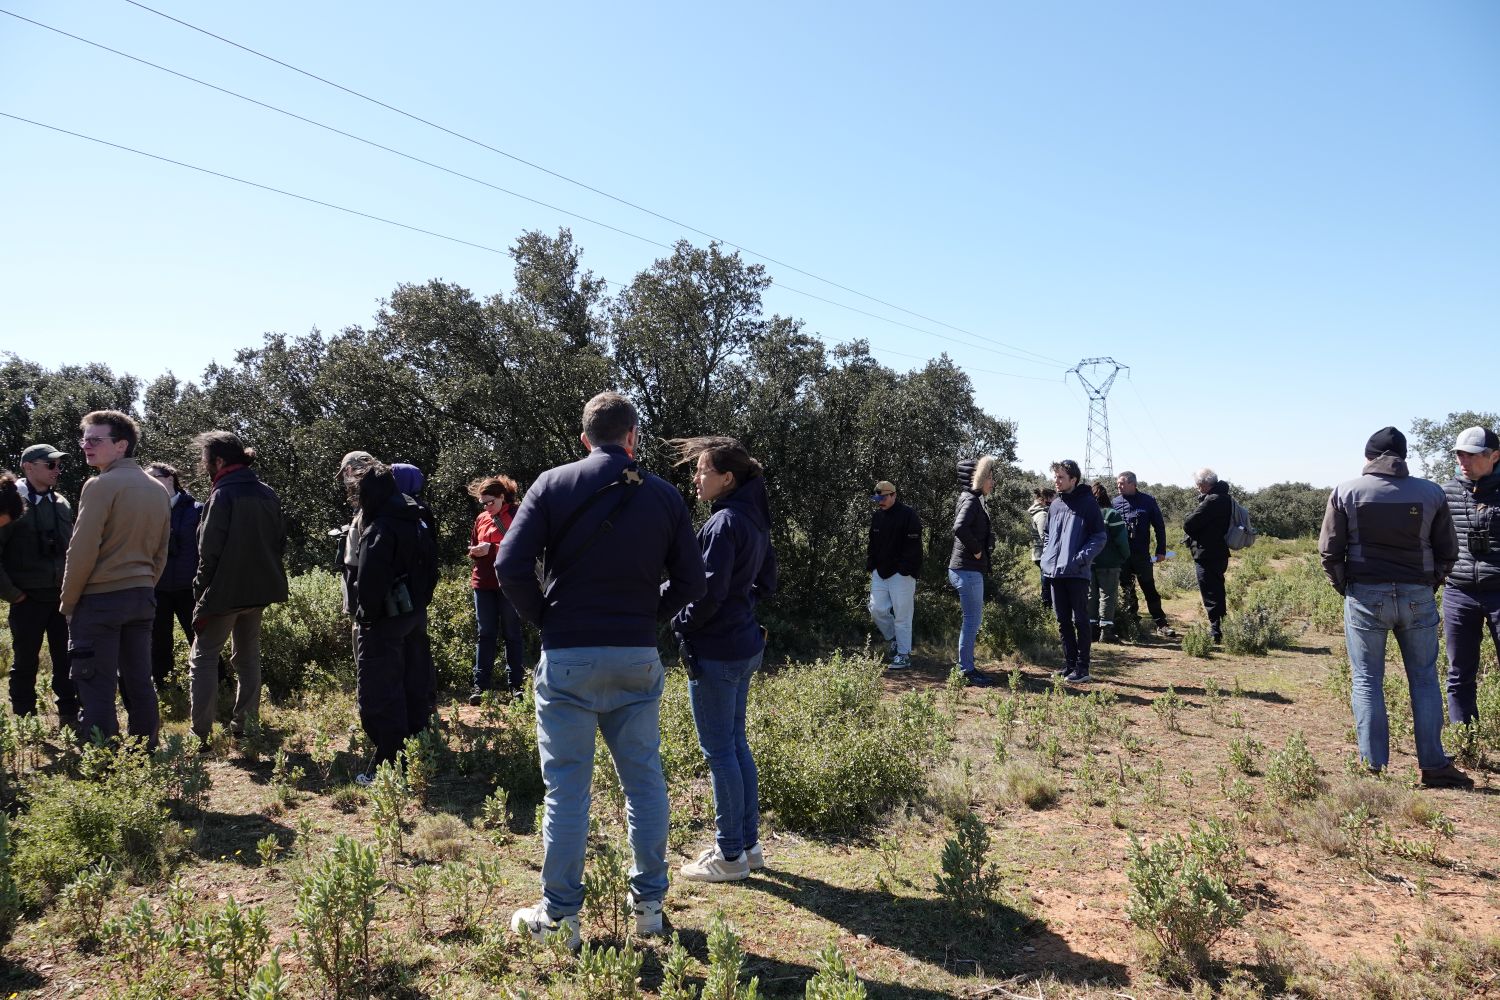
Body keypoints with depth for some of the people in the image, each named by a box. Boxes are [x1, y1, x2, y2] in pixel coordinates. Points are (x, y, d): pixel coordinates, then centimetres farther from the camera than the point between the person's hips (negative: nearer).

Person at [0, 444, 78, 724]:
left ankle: (70, 717, 18)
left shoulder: (61, 504, 9)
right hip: (28, 599, -4)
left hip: (62, 597, 4)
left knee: (67, 660, 8)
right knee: (26, 662, 7)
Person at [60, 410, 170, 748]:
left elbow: (82, 551, -14)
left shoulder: (101, 485, -11)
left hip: (99, 598, -7)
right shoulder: (158, 490, 10)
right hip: (142, 597, 7)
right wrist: (144, 588, 19)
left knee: (96, 687, -2)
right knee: (139, 682, 11)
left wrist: (67, 602, -4)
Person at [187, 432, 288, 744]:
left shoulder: (223, 495, -15)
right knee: (248, 657, 16)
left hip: (225, 590, -7)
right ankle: (245, 725, 21)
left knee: (203, 658, 4)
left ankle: (201, 730, 2)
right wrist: (264, 575, 15)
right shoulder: (268, 494, 7)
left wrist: (201, 593, -8)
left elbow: (209, 552, -16)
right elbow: (280, 542, 11)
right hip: (260, 589, 7)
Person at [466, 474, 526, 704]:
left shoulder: (518, 517, -6)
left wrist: (491, 549, -20)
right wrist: (474, 551, -2)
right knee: (486, 634, 7)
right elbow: (473, 547, 21)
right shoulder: (481, 518, 12)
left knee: (512, 634, 3)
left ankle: (516, 684, 11)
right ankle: (480, 685, 10)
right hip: (483, 583, 5)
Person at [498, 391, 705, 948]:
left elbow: (511, 566, -10)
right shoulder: (664, 496, 2)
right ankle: (649, 905, 24)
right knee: (644, 779, 14)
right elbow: (691, 583, 1)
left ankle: (559, 917, 16)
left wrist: (545, 620, 3)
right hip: (639, 658, 2)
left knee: (567, 787, 6)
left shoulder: (553, 485, -3)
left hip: (568, 657, -2)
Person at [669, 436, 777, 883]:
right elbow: (765, 581, 18)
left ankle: (730, 856, 13)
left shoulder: (724, 523, -19)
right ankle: (748, 844, 27)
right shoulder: (755, 520, 10)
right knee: (736, 744, 17)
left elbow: (710, 591, -22)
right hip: (745, 643, 10)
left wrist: (680, 622, -7)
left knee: (718, 750, 1)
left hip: (716, 651, -10)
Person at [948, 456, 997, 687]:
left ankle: (966, 666, 24)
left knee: (974, 618, 16)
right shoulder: (971, 501, -15)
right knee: (972, 619, -5)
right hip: (968, 570, -10)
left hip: (971, 570, 10)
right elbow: (960, 528, -32)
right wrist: (976, 550, -20)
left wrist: (977, 551, 11)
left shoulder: (974, 500, 16)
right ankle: (966, 671, 1)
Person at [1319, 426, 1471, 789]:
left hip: (1365, 596, -2)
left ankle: (1374, 766, 4)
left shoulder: (1346, 492, -3)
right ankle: (1433, 765, 15)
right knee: (1424, 680, 12)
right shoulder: (1431, 493, 3)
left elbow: (1329, 551, -3)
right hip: (1417, 597, 2)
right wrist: (1426, 587, 16)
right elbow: (1447, 551, 5)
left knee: (1366, 681, 5)